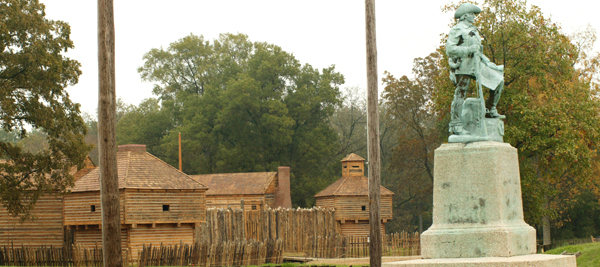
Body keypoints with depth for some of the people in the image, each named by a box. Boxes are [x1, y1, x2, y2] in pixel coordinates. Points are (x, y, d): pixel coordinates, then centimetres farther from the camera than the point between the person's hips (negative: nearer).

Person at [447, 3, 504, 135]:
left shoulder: (473, 30, 22)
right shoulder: (457, 29, -5)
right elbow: (450, 48, -15)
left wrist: (487, 62, 17)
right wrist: (469, 49, -20)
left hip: (476, 65, 8)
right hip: (463, 66, -8)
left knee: (499, 81, 4)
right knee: (460, 95, -10)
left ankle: (490, 110, 11)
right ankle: (455, 125, -8)